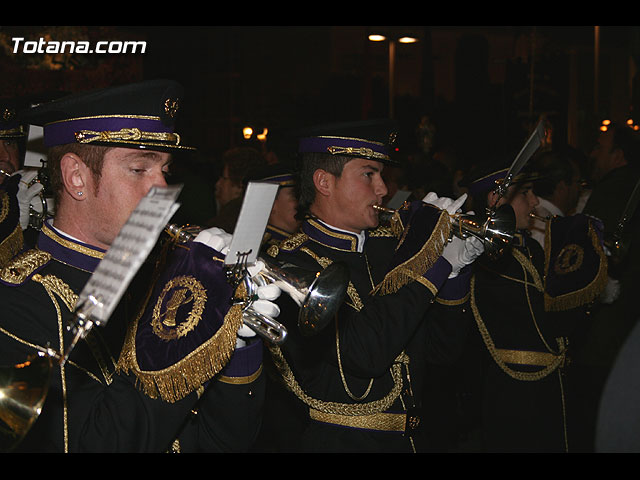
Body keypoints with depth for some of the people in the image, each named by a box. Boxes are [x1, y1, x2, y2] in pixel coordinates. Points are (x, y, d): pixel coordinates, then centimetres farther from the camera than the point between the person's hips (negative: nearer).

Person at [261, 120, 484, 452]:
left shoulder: (389, 245, 9)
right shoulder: (290, 264, -9)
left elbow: (441, 350, 10)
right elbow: (363, 354, -23)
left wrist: (451, 267, -4)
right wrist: (429, 258, -16)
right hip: (335, 442, -3)